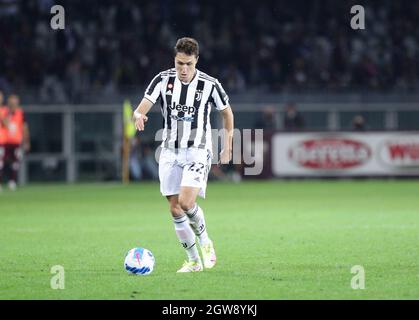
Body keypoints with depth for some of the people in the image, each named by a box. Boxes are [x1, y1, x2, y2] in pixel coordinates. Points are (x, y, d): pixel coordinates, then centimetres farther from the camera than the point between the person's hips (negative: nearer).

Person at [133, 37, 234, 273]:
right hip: (171, 151, 3)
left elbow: (227, 112, 8)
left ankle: (205, 241, 5)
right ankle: (194, 261, 13)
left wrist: (227, 147, 8)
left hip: (198, 151, -3)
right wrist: (139, 116, -35)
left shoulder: (210, 85, -8)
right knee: (175, 209, 1)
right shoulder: (163, 80, -4)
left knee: (186, 202, -22)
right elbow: (142, 108, -11)